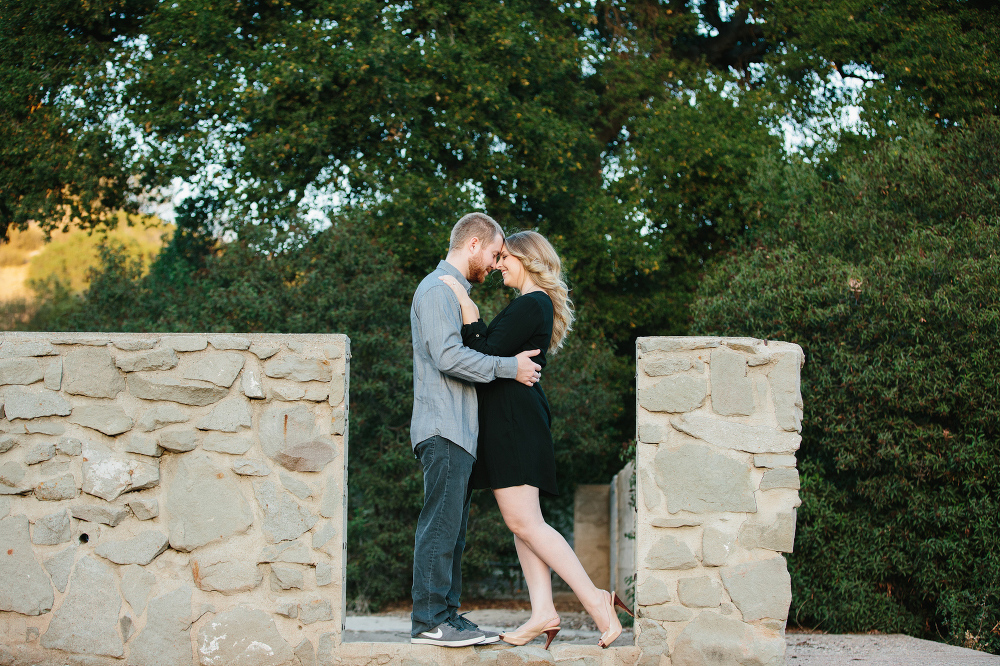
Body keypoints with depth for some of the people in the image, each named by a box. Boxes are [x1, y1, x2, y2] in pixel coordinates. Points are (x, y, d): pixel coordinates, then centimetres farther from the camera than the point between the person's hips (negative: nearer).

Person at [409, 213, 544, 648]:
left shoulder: (456, 293, 26)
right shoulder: (437, 290, -8)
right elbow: (449, 356, -19)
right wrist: (510, 367, -14)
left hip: (458, 432, 10)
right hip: (443, 429, -10)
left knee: (452, 531, 8)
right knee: (440, 526, -11)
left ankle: (447, 616, 10)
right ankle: (429, 621, -11)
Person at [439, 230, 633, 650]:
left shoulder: (531, 304, -13)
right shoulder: (538, 304, 20)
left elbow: (487, 357, -19)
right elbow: (497, 352, 20)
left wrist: (467, 310, -17)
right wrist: (472, 314, 17)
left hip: (513, 421, -11)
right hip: (514, 421, 11)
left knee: (523, 522, -11)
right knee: (523, 523, 6)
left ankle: (595, 600, -12)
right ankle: (543, 611, 2)